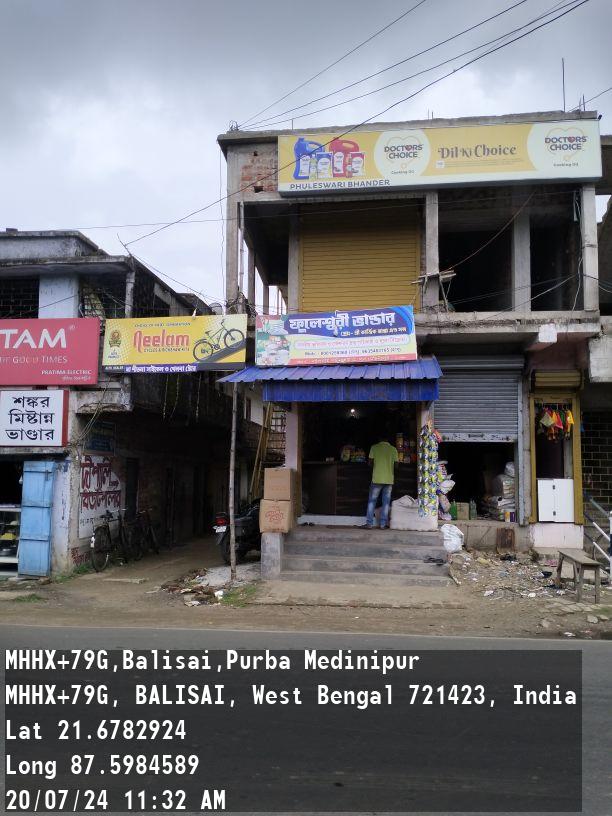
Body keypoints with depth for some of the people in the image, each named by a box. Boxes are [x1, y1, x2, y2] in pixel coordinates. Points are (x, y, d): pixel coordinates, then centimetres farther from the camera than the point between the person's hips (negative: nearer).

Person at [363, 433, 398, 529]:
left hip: (377, 479, -1)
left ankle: (369, 523, 5)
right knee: (386, 502, 7)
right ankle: (383, 524, 7)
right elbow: (395, 465, 3)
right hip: (389, 479, 1)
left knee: (372, 501, 7)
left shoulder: (374, 447, -1)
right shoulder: (393, 449, 2)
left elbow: (370, 462, 1)